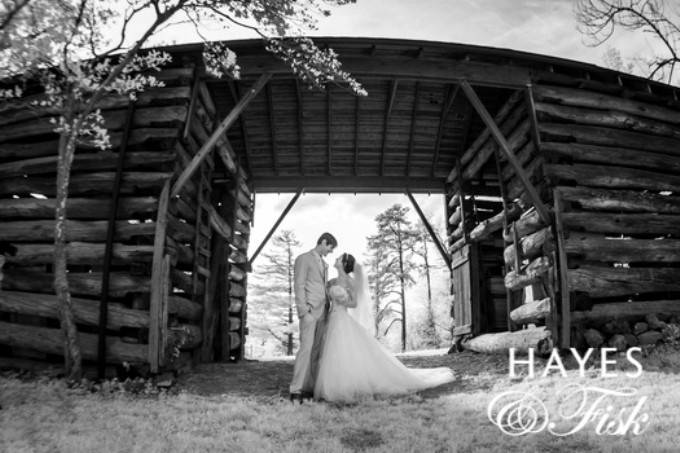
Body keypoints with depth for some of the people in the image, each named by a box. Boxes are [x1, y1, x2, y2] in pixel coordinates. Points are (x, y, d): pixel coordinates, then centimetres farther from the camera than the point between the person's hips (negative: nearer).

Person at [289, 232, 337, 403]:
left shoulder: (324, 264, 22)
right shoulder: (303, 259, -3)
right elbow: (298, 287, -11)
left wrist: (328, 310, 14)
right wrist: (304, 312, -19)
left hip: (322, 312, 8)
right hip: (309, 311, -8)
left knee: (317, 351, 2)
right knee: (306, 348, -16)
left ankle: (309, 388, 4)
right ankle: (296, 391, -15)